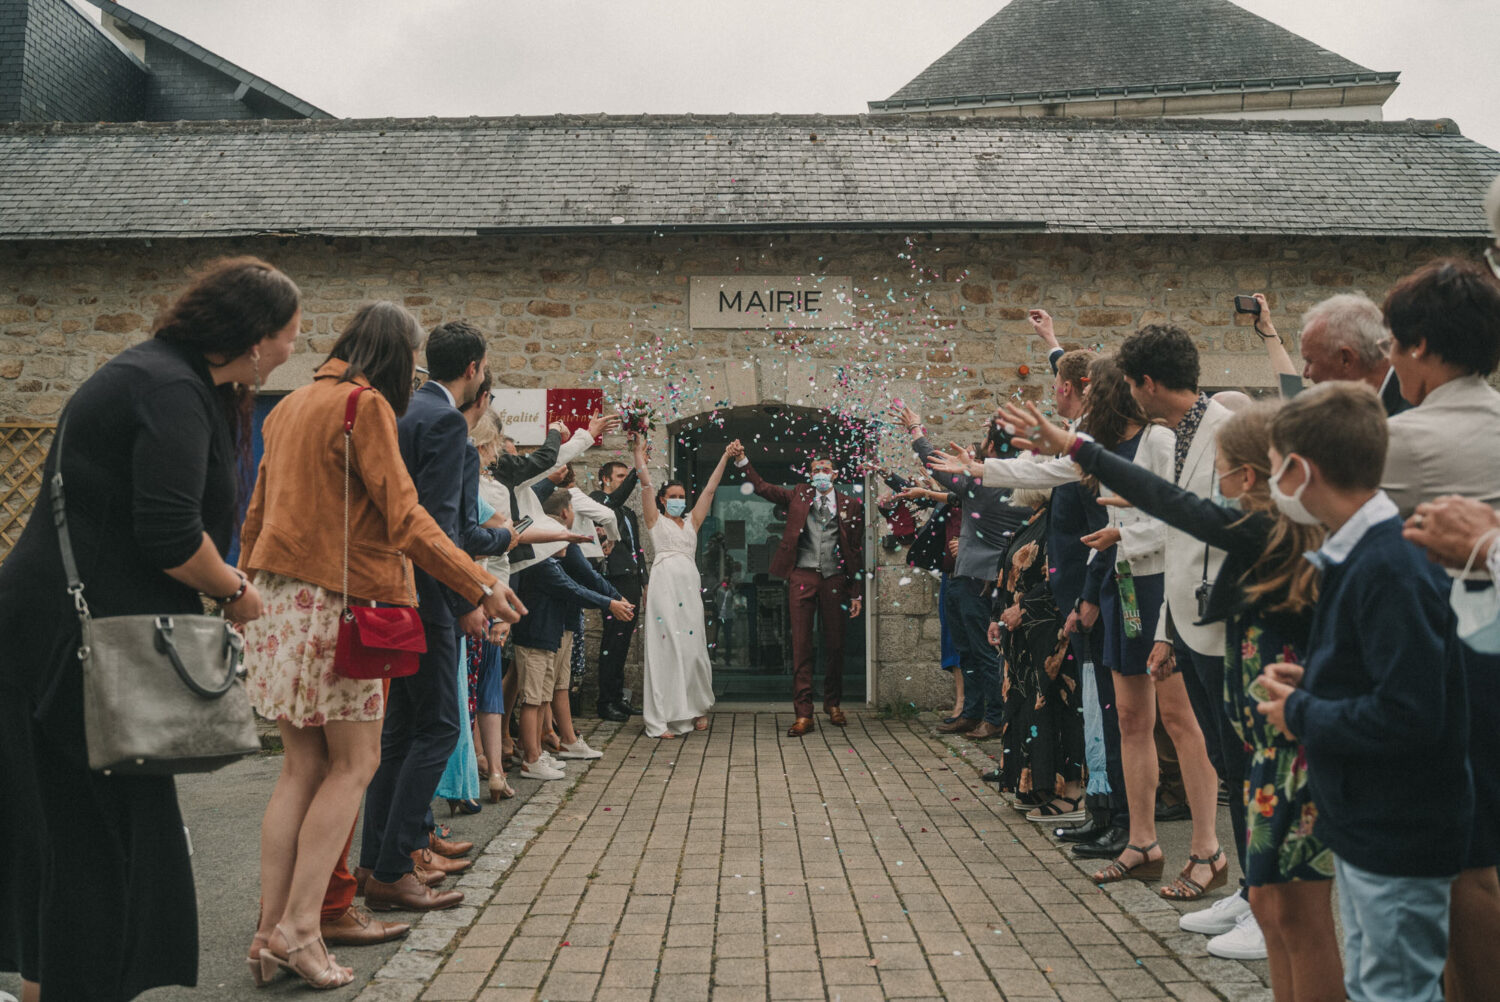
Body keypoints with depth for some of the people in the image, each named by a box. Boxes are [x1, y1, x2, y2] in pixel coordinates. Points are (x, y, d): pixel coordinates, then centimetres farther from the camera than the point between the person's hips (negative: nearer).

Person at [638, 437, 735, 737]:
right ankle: (662, 719, -3)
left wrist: (725, 457, 14)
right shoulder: (655, 520, 11)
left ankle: (697, 708, 18)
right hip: (664, 581, -4)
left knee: (693, 647, 4)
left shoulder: (692, 521, 20)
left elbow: (710, 489, 17)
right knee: (665, 647, -5)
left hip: (690, 584, 4)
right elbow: (646, 483, 4)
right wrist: (639, 451, 5)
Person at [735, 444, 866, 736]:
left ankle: (833, 704, 27)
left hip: (835, 579, 1)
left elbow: (857, 551, 8)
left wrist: (857, 593, 4)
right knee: (801, 645, -3)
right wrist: (743, 461, -6)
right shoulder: (799, 495, 11)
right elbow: (762, 487, 8)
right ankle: (803, 713, -1)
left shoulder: (850, 506, 8)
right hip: (803, 577, 0)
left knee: (835, 644, 7)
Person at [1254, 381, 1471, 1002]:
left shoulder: (1391, 570, -25)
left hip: (1399, 841, -10)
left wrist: (1301, 715, -17)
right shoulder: (1355, 556, 7)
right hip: (1365, 824, 10)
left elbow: (1408, 715, -30)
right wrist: (1311, 683, 2)